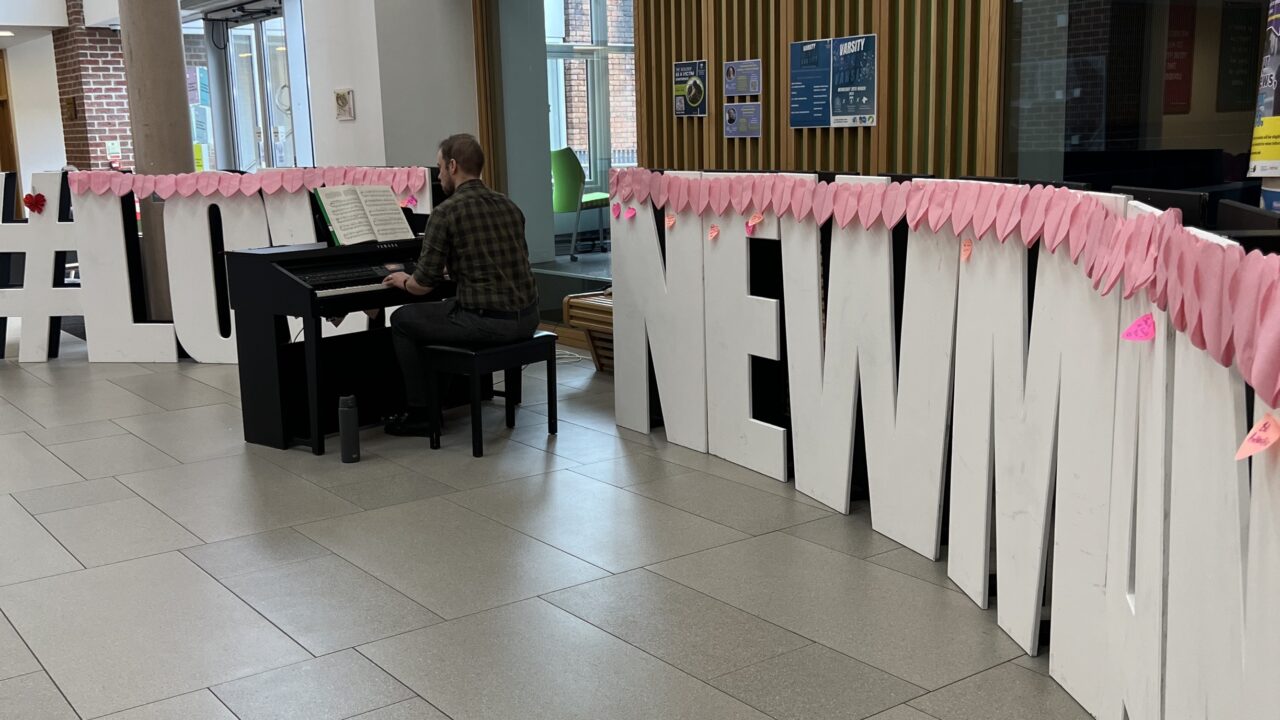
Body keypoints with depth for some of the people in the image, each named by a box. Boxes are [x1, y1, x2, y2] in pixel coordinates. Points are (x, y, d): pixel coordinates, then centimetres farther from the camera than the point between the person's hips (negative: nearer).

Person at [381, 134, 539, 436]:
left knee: (403, 321, 16)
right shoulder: (509, 205, 12)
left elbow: (424, 284, -8)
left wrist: (403, 281, 16)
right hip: (527, 319, 7)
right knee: (452, 307, 36)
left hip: (487, 321, -7)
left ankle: (421, 415, 18)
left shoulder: (446, 212, -9)